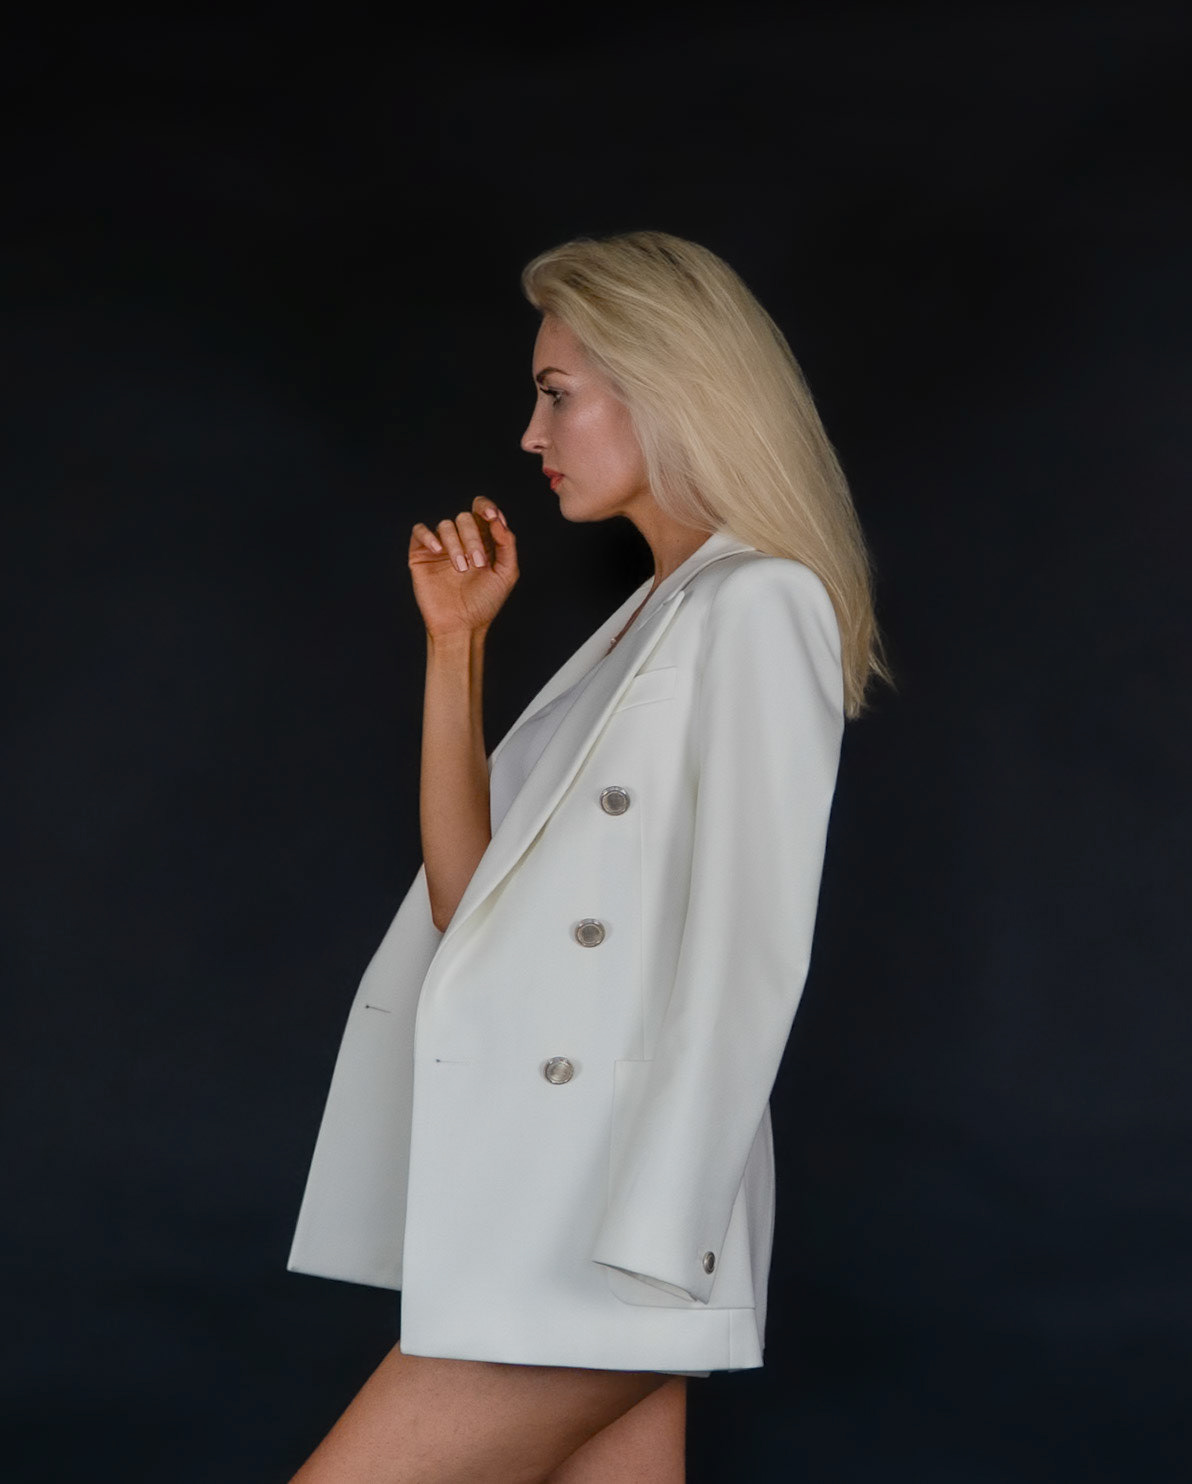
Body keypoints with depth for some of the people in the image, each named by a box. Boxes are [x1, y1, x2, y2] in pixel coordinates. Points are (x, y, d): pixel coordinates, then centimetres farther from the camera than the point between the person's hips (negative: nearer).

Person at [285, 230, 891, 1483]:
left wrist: (652, 1240, -19)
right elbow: (470, 897, 15)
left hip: (605, 1224, -8)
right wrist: (456, 639, 10)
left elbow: (743, 958, -15)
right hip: (543, 1207, 8)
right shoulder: (645, 623, 19)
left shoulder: (758, 607, -8)